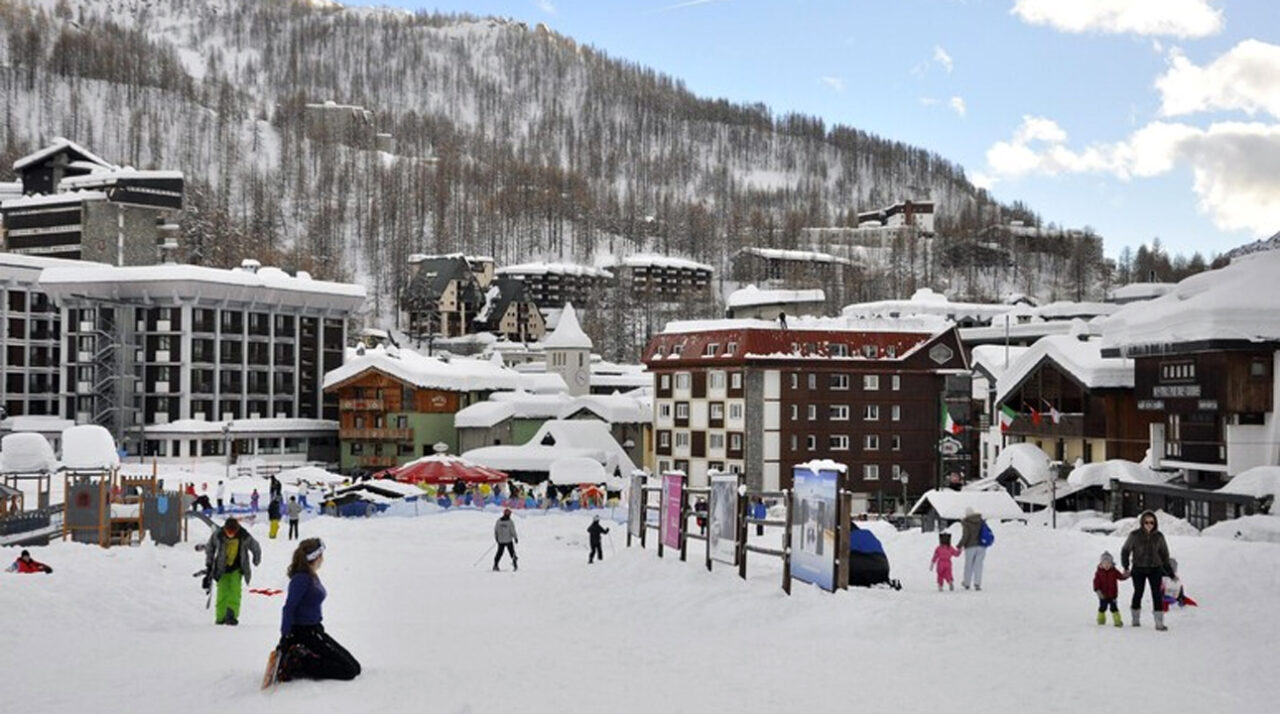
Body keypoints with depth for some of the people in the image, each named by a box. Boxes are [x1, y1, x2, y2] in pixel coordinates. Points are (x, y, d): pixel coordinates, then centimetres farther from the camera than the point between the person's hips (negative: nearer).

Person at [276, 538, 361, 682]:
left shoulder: (312, 577, 11)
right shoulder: (301, 578, -17)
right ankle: (298, 664, -13)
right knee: (349, 670, -12)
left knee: (354, 667, 8)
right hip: (304, 633, -10)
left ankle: (301, 657, 3)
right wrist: (285, 638, -25)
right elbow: (288, 609, -21)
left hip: (314, 631, 10)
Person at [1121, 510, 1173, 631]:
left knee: (1157, 594, -7)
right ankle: (1136, 619, 29)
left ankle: (1159, 623, -6)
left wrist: (1169, 570, 9)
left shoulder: (1159, 536, -2)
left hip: (1155, 569, 1)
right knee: (1138, 593, 11)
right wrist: (1125, 567, -4)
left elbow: (1164, 554, 9)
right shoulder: (1135, 536, -8)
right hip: (1139, 569, -1)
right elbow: (1125, 550, 2)